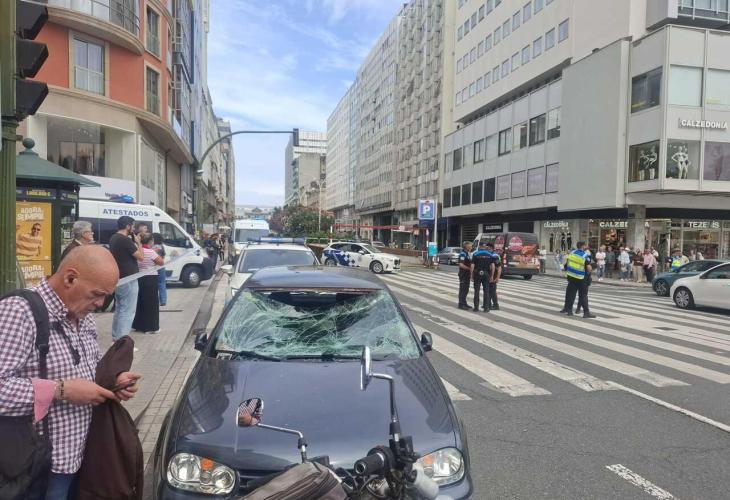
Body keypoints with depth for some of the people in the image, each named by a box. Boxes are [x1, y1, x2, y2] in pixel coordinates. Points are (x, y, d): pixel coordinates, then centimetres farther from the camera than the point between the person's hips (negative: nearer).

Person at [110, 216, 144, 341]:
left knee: (119, 309, 17)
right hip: (128, 280, -10)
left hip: (118, 279, 10)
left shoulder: (113, 238, 10)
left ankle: (116, 338, 24)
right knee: (127, 312, -6)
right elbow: (140, 256, -17)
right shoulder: (125, 240, -19)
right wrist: (138, 242, -5)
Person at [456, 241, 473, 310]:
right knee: (462, 289, -5)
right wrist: (469, 268, -19)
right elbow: (461, 265, -24)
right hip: (463, 274, -10)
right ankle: (461, 304, -1)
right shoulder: (462, 254, -16)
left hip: (467, 274, 10)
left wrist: (470, 268, 9)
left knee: (466, 290, 14)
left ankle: (464, 303, 22)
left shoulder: (468, 253, 16)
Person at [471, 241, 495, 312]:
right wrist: (492, 276, 3)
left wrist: (472, 275, 2)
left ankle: (476, 307, 6)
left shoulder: (475, 254, -4)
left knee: (476, 291, 5)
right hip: (486, 274, 1)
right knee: (486, 291, 6)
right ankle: (486, 308, 6)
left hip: (477, 274, -1)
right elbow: (492, 266, -3)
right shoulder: (489, 254, 1)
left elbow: (472, 266, -7)